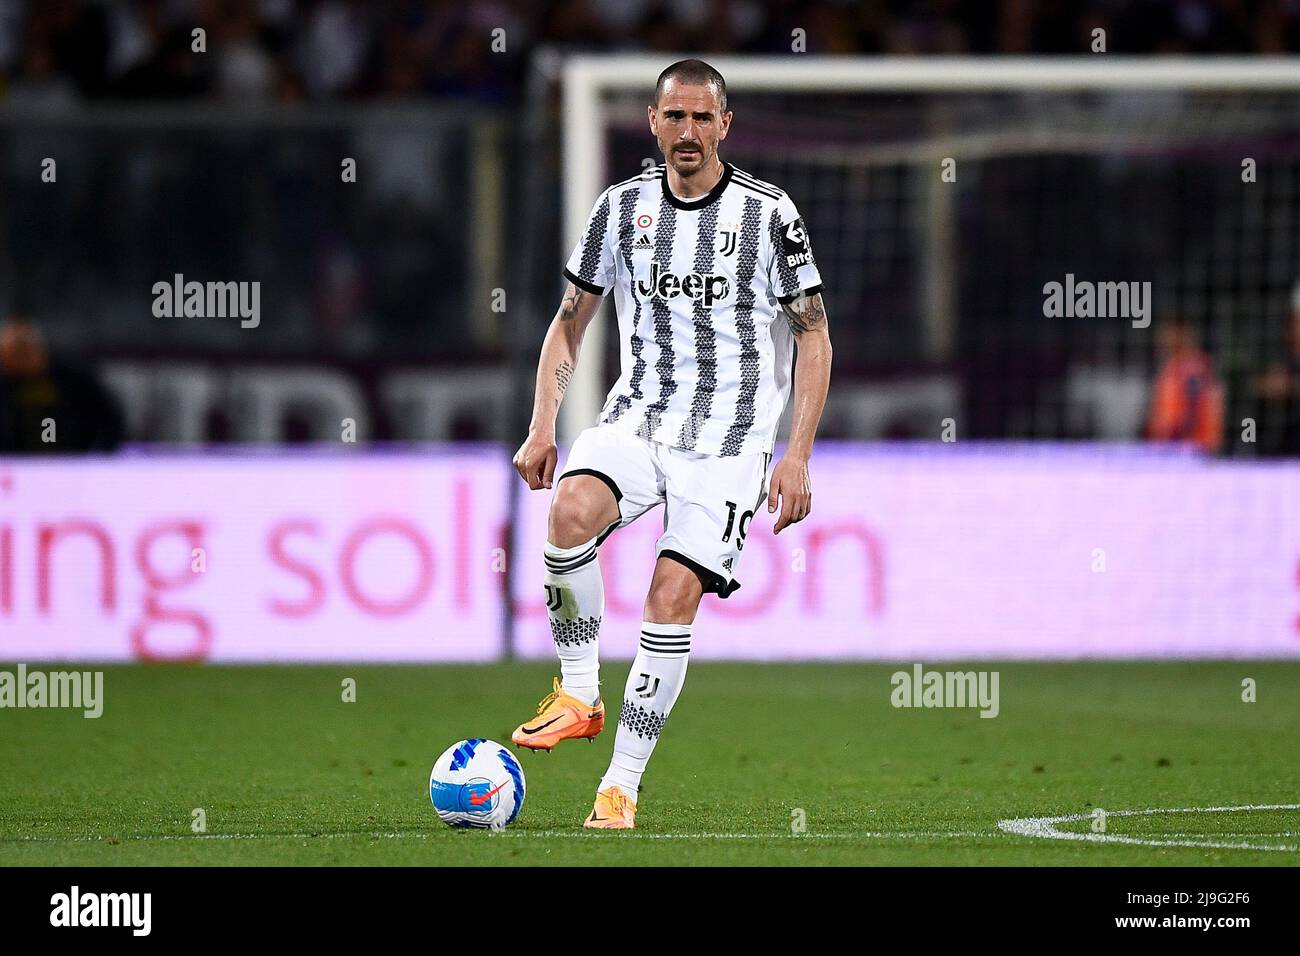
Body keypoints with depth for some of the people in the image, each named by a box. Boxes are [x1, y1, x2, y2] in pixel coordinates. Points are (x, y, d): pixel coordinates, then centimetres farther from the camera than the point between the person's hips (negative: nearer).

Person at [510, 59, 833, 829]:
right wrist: (543, 426, 2)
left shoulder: (768, 213, -3)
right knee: (572, 510, -29)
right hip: (637, 418, 2)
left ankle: (623, 784, -7)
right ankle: (579, 694, -13)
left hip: (730, 438, -2)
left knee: (673, 595, -15)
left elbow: (813, 337, 1)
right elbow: (571, 321, 14)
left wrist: (798, 456, -7)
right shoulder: (624, 207, 6)